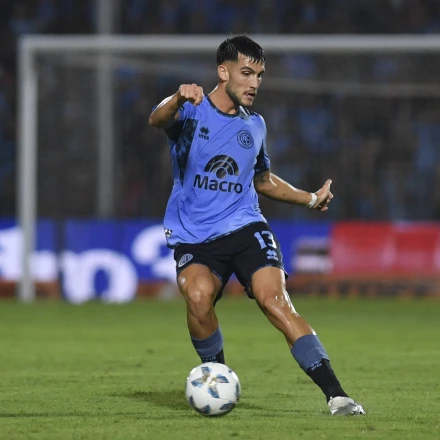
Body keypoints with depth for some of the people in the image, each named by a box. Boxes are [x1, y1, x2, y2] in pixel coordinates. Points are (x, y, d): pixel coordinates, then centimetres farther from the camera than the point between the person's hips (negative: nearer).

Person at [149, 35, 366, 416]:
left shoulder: (255, 125, 15)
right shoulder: (191, 111, 0)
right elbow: (158, 119, -26)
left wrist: (310, 199, 22)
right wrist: (178, 98, -48)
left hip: (245, 227, 2)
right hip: (193, 237, -2)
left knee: (274, 298, -21)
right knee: (198, 293, -31)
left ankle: (335, 394, -26)